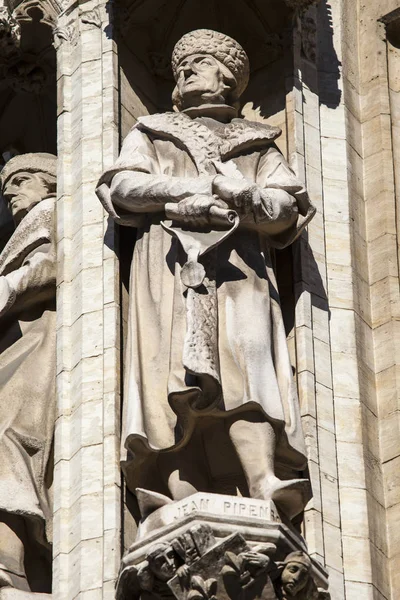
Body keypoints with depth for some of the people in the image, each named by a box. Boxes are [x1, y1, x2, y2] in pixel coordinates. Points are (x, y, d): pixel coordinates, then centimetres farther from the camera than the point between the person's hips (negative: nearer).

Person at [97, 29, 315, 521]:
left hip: (238, 265, 0)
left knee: (246, 362, -25)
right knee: (176, 380, -20)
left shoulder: (258, 145, 27)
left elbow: (287, 209, 11)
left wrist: (246, 195, -11)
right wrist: (196, 191, -3)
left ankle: (263, 481, -44)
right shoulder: (151, 134, 28)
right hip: (170, 263, 0)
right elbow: (122, 186, 9)